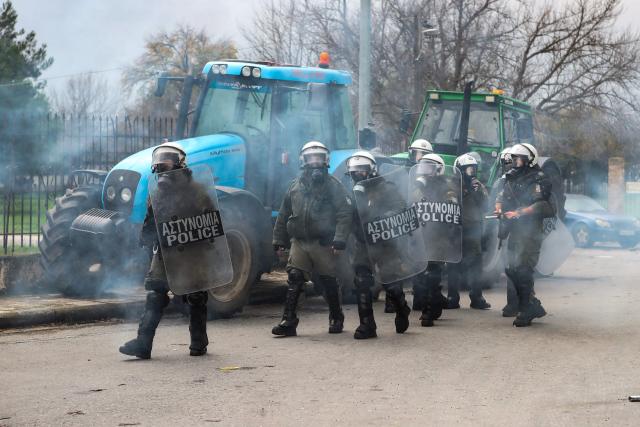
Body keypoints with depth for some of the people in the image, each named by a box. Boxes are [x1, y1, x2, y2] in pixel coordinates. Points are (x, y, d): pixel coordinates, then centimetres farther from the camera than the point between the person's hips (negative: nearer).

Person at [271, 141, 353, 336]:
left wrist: (339, 240, -19)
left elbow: (345, 214, -10)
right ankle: (288, 321, -6)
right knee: (294, 280, -6)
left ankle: (336, 319, 25)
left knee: (329, 282, 7)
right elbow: (283, 215, 18)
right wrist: (279, 240, 16)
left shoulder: (333, 186, -3)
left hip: (323, 244, -3)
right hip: (299, 242, 3)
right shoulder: (295, 186, 11)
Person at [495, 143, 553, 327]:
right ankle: (534, 306, 21)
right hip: (514, 231, 9)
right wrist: (499, 209, -2)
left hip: (529, 231, -9)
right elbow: (501, 197, 20)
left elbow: (540, 206, -16)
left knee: (522, 269, -15)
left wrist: (518, 213, -23)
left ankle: (525, 311, -10)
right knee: (511, 270, 10)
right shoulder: (511, 178, 19)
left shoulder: (537, 180, -6)